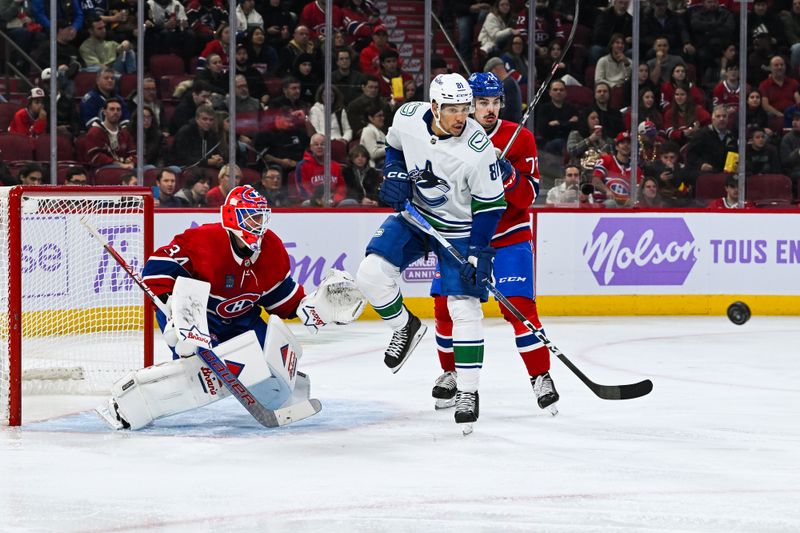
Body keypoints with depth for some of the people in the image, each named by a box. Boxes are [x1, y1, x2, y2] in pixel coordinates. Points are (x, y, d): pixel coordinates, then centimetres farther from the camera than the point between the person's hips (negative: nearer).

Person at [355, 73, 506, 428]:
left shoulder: (478, 149, -26)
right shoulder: (408, 118, -16)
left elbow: (490, 204, -17)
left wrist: (479, 252, -22)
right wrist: (394, 174, -10)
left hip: (459, 230, -4)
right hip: (414, 216, 4)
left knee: (465, 308, -9)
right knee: (371, 274, -14)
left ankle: (467, 392, 3)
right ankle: (405, 328, 15)